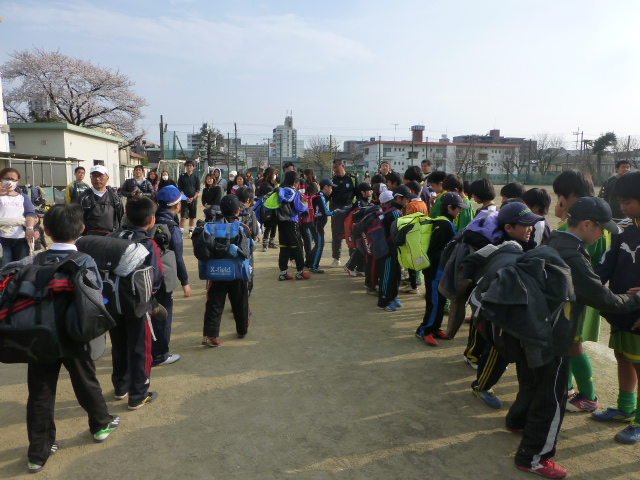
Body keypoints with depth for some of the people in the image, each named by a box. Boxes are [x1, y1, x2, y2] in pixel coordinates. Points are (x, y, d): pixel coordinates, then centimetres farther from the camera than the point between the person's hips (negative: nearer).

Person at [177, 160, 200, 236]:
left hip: (193, 199, 2)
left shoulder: (196, 177, 5)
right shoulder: (182, 176, 2)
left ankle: (191, 231, 22)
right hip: (184, 199, -2)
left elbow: (198, 190, 2)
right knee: (183, 217, -7)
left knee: (192, 217, 10)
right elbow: (180, 189, -1)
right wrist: (185, 198, -14)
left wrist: (193, 198, -13)